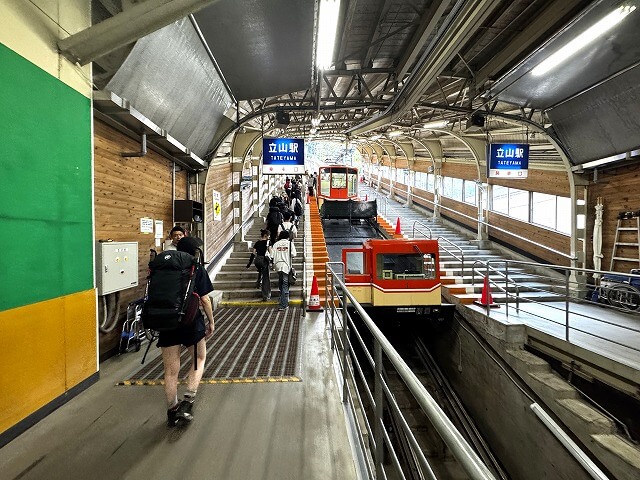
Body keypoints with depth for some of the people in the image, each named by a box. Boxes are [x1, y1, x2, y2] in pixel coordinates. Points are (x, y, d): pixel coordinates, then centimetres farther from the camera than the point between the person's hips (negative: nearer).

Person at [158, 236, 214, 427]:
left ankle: (172, 411, 27)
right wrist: (211, 321, 5)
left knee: (171, 370, 14)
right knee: (199, 359, 19)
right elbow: (205, 299, -8)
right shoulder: (197, 269, -5)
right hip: (191, 321, -3)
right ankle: (187, 402, 10)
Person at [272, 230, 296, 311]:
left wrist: (274, 264, 12)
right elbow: (293, 254, -9)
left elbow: (273, 255, 2)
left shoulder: (276, 244, 7)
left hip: (278, 265, 4)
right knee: (285, 285, -3)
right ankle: (283, 305, -5)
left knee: (280, 282, 21)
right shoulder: (290, 243, -1)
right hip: (286, 265, -4)